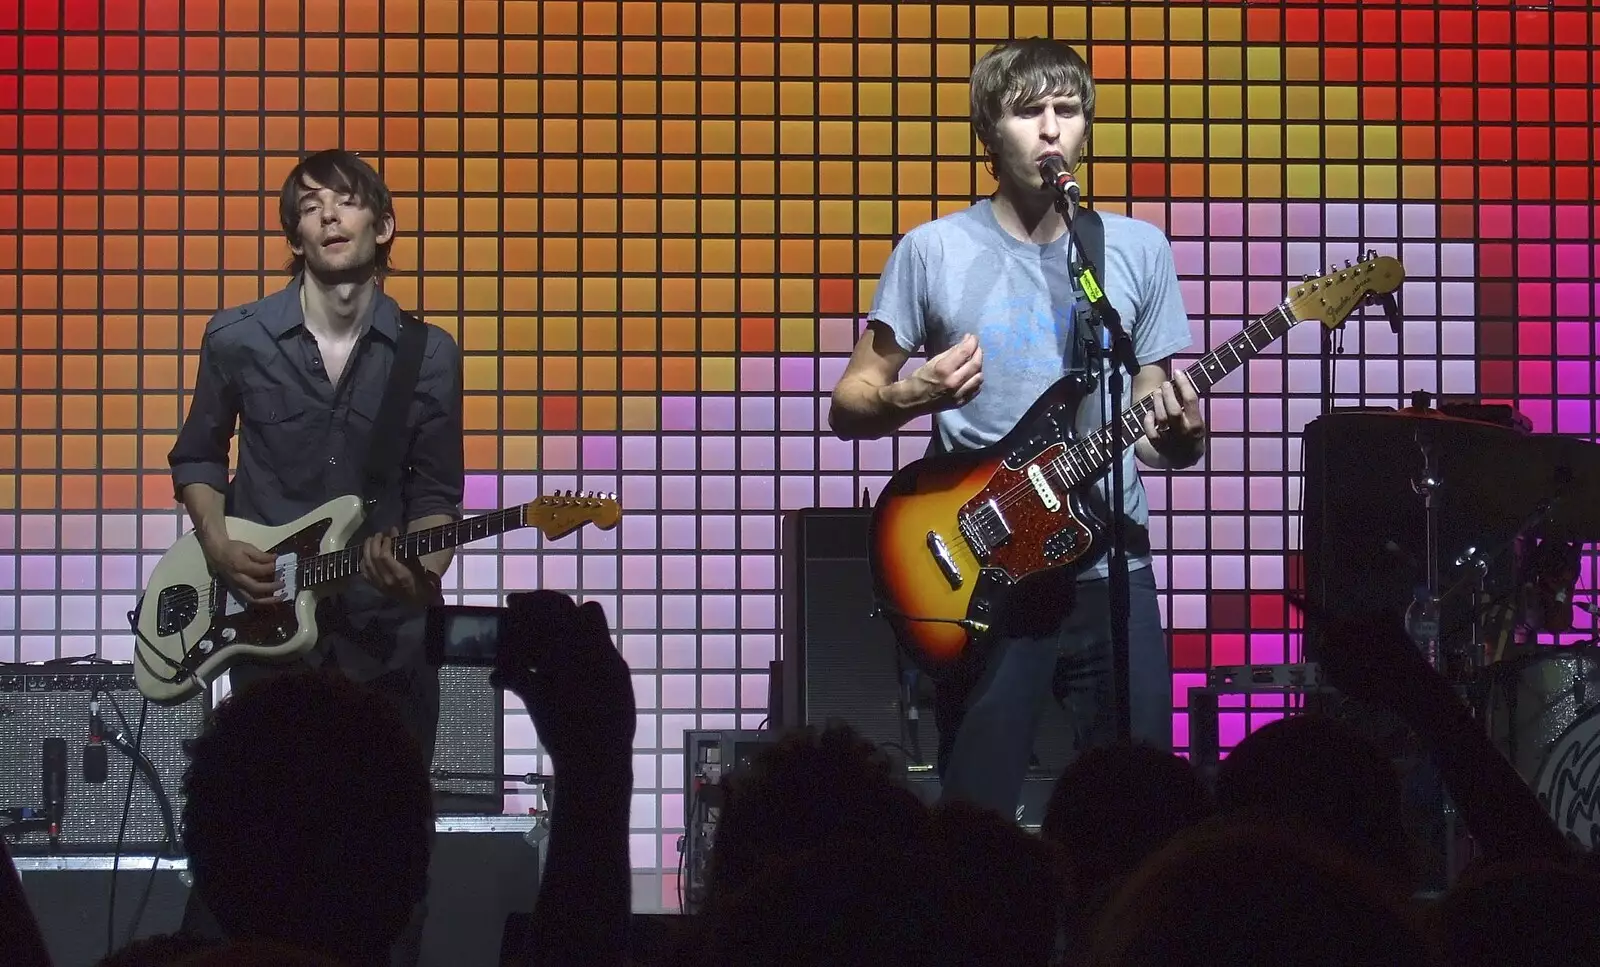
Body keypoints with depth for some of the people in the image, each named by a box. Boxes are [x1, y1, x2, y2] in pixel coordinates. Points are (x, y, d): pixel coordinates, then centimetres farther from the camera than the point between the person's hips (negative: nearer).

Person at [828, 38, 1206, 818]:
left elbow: (1152, 426, 12)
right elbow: (847, 406, 4)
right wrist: (911, 396, -17)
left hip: (1111, 571, 2)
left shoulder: (1138, 250, 7)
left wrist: (1178, 437, -11)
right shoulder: (934, 251, 0)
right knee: (976, 817, -2)